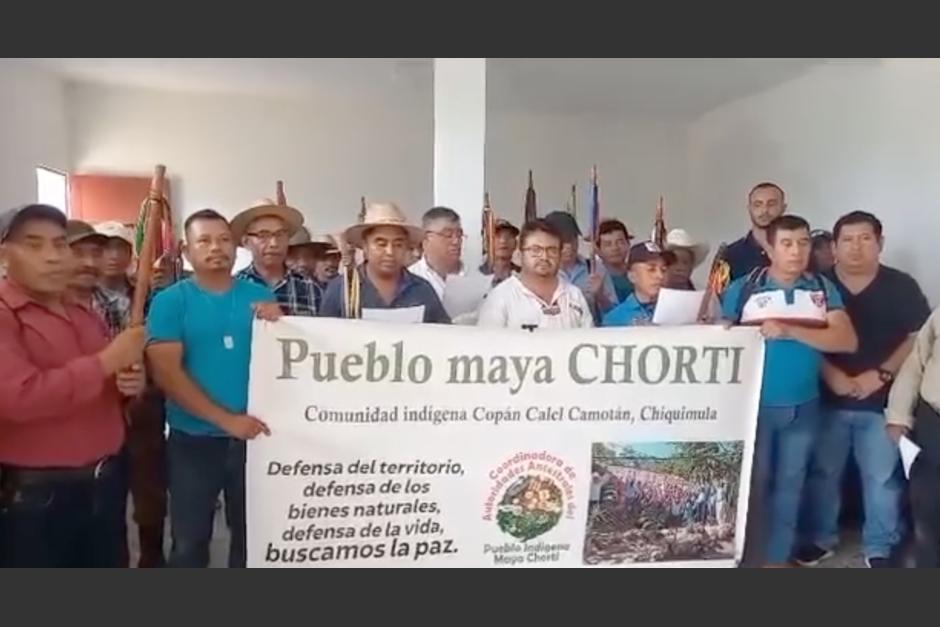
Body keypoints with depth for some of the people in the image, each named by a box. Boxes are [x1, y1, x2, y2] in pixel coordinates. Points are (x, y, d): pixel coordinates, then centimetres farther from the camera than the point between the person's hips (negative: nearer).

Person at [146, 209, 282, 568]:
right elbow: (166, 373, -14)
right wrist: (226, 420, -20)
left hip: (253, 436, 2)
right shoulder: (170, 301, -5)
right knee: (190, 540, 14)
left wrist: (278, 325, -17)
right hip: (193, 441, -2)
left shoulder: (260, 296, 2)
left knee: (251, 533, 18)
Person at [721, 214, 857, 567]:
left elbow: (847, 341, -11)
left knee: (790, 483, 15)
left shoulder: (823, 289, 1)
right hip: (754, 404, -2)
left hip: (803, 407, 3)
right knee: (754, 482, 8)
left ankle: (778, 556, 30)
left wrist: (789, 331, -23)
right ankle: (750, 555, 24)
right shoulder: (743, 289, -5)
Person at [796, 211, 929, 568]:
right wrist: (831, 375, -13)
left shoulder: (901, 287, 1)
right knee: (823, 472, 10)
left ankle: (880, 549, 22)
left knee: (883, 477, 5)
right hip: (828, 399, 1)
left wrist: (881, 374, -12)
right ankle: (820, 539, 27)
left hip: (882, 402, -1)